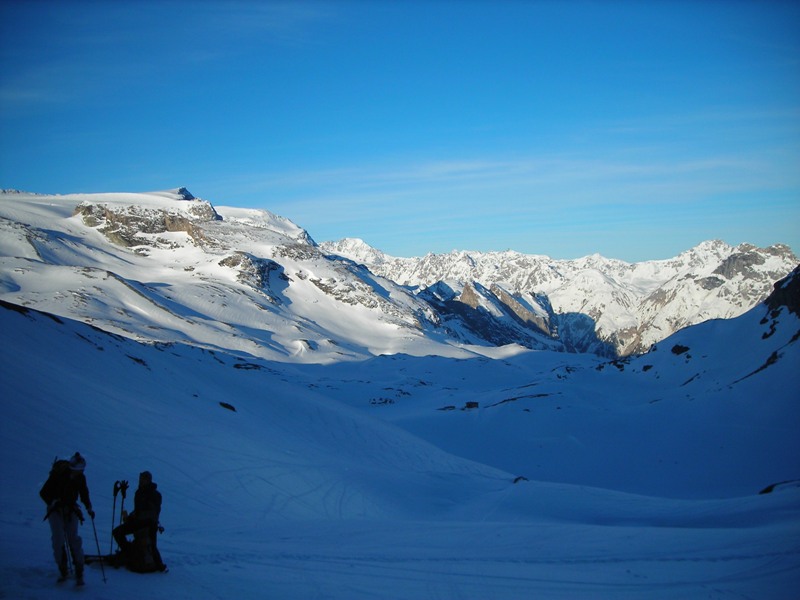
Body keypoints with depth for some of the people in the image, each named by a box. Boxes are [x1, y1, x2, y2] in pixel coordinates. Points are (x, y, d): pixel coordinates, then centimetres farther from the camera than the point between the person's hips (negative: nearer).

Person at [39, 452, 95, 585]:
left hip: (71, 510, 2)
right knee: (58, 540, -12)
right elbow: (43, 493, -13)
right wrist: (52, 502, -28)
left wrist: (89, 508, -7)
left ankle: (79, 573, -7)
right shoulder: (57, 475, -19)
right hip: (56, 511, -2)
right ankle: (63, 570, 4)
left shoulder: (80, 478, -7)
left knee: (73, 539, -10)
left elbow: (84, 494, 8)